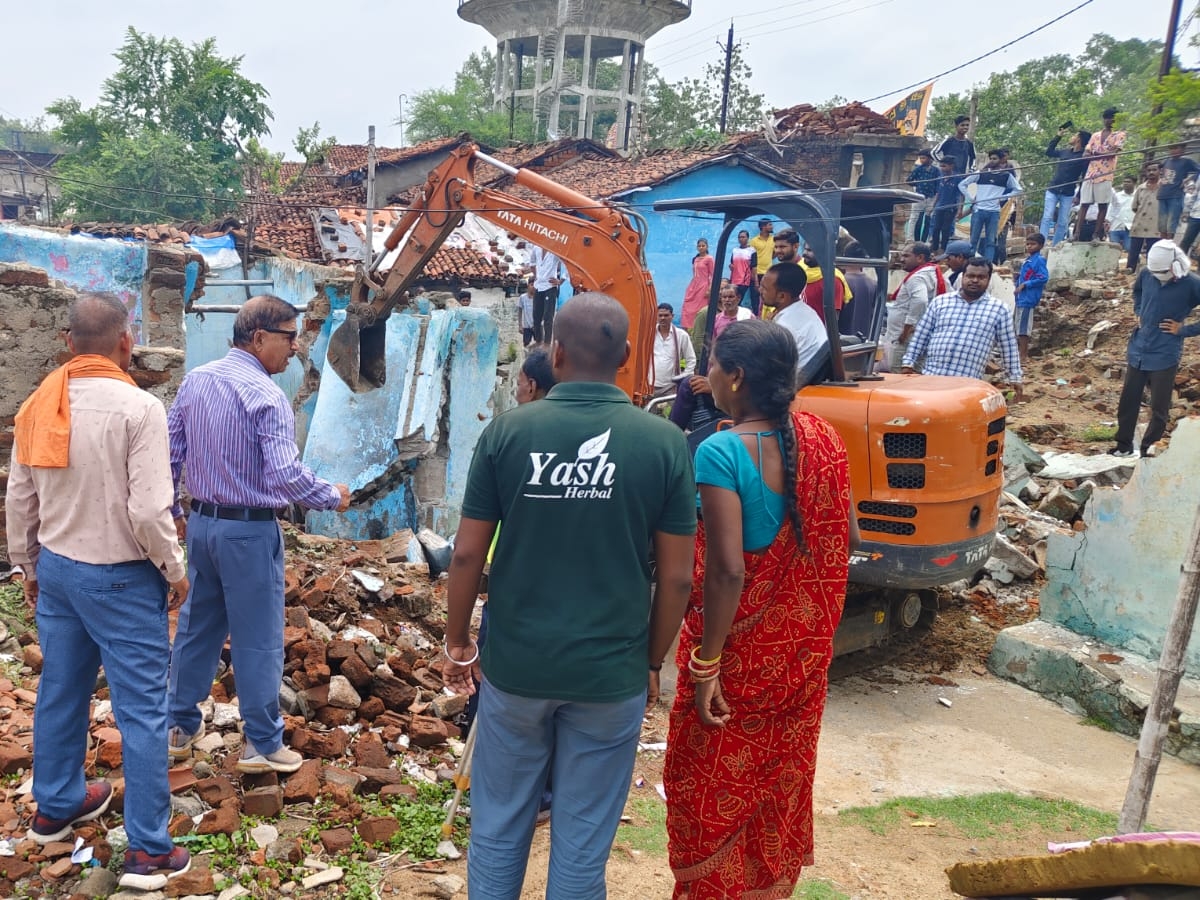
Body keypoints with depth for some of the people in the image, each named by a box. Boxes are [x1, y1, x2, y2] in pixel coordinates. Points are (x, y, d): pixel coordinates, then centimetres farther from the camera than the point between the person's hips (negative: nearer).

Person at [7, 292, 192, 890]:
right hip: (120, 578, -7)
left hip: (57, 568, 7)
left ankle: (55, 807, 41)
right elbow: (148, 510, -22)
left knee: (60, 691, 22)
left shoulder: (39, 406, 1)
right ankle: (148, 851, 9)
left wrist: (29, 566, 21)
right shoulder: (138, 407, -19)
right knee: (142, 709, 1)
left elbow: (19, 499, 8)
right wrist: (175, 571, -6)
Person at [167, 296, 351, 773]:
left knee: (196, 626, 20)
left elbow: (168, 453, 8)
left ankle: (180, 725, 33)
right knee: (258, 640, 4)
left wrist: (171, 511, 19)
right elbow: (285, 475, -25)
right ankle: (262, 745, 15)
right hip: (248, 531, -7)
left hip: (201, 523, 7)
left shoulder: (194, 381, 4)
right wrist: (332, 497, -10)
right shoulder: (266, 395, -18)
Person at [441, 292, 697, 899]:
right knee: (582, 843, 14)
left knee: (499, 827, 19)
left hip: (514, 665, 1)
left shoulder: (507, 431, -9)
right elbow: (677, 577, -6)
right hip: (611, 674, 0)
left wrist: (458, 643, 10)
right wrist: (652, 662, 9)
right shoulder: (664, 442, -9)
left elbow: (467, 553, -5)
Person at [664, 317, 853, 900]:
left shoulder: (721, 452, -23)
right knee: (782, 773, 24)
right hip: (804, 647, 7)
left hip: (741, 649, -6)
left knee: (715, 786, 13)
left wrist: (704, 665, -19)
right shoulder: (822, 440, -5)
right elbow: (846, 540, 3)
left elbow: (727, 571, -27)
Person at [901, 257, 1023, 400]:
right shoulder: (940, 301, 9)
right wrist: (908, 363, 6)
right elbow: (920, 336, 12)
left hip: (968, 385, -2)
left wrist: (1015, 378, 10)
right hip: (931, 377, 2)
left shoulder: (999, 309, 6)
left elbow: (1009, 347, 10)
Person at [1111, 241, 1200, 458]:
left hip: (1165, 355, -4)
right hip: (1138, 350, 5)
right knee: (1128, 401, 12)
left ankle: (1149, 448, 18)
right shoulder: (1147, 274, -3)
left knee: (1159, 407, 4)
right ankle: (1124, 445, 26)